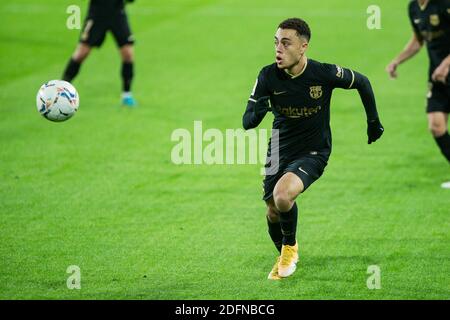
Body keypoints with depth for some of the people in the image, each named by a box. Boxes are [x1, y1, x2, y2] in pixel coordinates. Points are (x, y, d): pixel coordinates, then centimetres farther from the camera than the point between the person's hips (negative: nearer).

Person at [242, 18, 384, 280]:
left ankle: (290, 246, 0)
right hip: (280, 150, 4)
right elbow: (247, 122, -13)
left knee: (282, 194, -29)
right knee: (273, 213, 9)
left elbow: (362, 82, 0)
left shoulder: (324, 73, -20)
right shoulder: (268, 76, -14)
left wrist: (373, 121, 9)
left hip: (313, 152, -4)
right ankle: (284, 258, 41)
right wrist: (258, 112, -37)